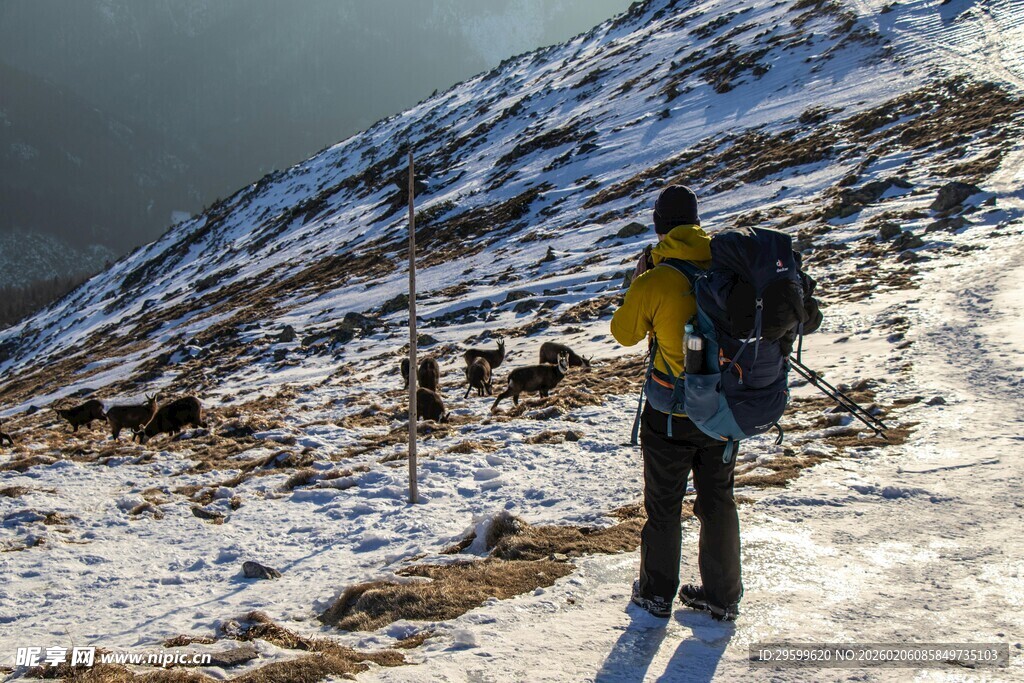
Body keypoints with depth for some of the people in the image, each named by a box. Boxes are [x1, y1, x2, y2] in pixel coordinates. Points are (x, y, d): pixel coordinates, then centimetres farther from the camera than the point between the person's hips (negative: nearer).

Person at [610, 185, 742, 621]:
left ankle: (656, 594, 25)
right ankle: (722, 595, 27)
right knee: (718, 501, 17)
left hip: (670, 412, -3)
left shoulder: (653, 282, -19)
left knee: (663, 504, 13)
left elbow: (624, 333, -3)